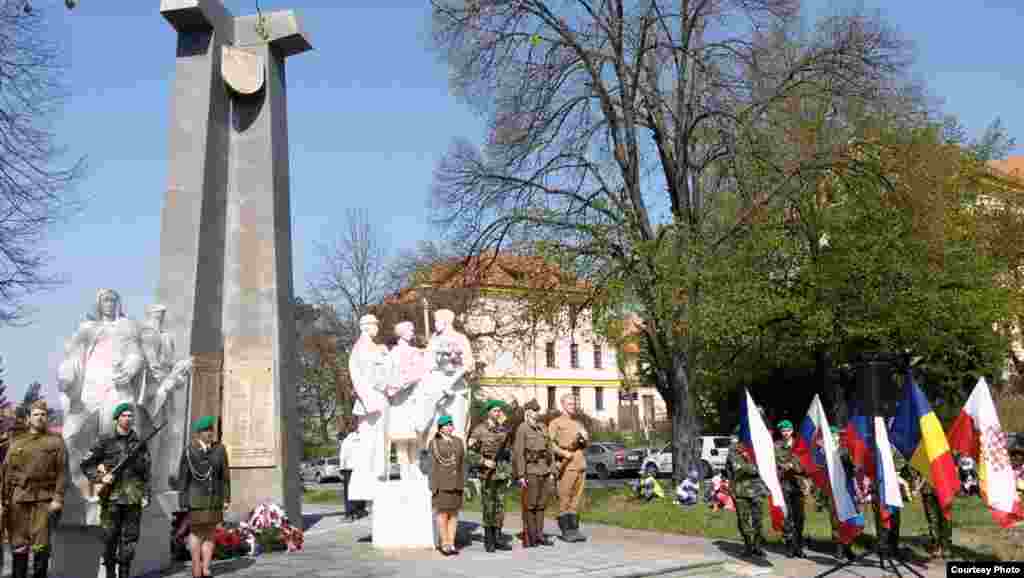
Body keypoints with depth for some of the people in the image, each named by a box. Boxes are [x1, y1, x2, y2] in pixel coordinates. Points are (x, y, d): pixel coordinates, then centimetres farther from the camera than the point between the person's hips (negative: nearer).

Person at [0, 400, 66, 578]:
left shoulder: (56, 441, 6)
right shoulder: (16, 443, 13)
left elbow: (62, 472, -1)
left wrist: (58, 498, -10)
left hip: (44, 498, -2)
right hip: (18, 497, 2)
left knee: (41, 544, -3)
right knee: (19, 543, 4)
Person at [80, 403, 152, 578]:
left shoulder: (140, 443, 10)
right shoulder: (105, 441, 3)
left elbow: (146, 473, 10)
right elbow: (85, 464, 6)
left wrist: (146, 495, 3)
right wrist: (100, 477, -9)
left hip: (134, 498, 2)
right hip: (112, 497, -2)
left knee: (130, 537, 2)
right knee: (110, 537, 2)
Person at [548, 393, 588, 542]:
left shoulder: (578, 424, 20)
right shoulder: (555, 423, 1)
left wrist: (583, 439, 2)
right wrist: (564, 453, -19)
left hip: (581, 465, 6)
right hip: (566, 466, -6)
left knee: (575, 499, 8)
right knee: (564, 500, -2)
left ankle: (574, 529, 13)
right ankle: (566, 531, 3)